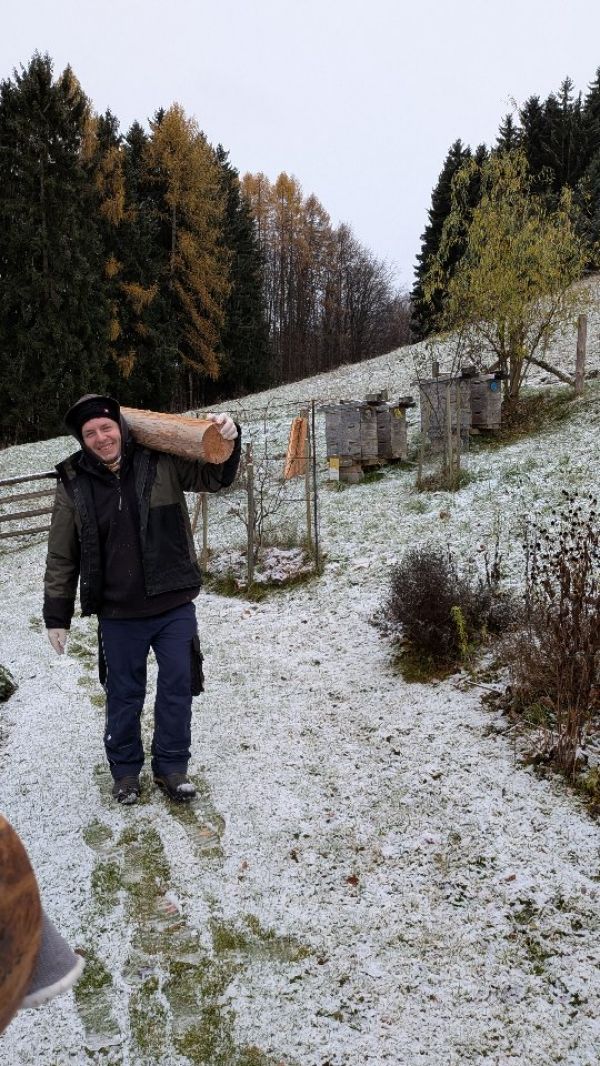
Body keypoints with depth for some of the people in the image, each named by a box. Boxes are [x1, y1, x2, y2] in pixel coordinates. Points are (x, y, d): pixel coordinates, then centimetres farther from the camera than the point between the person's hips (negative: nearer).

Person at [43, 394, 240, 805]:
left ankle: (171, 766, 30)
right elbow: (61, 556, 2)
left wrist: (228, 439, -23)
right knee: (124, 694, 14)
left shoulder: (162, 462, -7)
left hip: (174, 606, 0)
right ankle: (125, 769, 35)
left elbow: (216, 476, -1)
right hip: (118, 615, 0)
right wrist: (57, 616, 4)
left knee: (178, 687, 11)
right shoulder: (74, 484, -4)